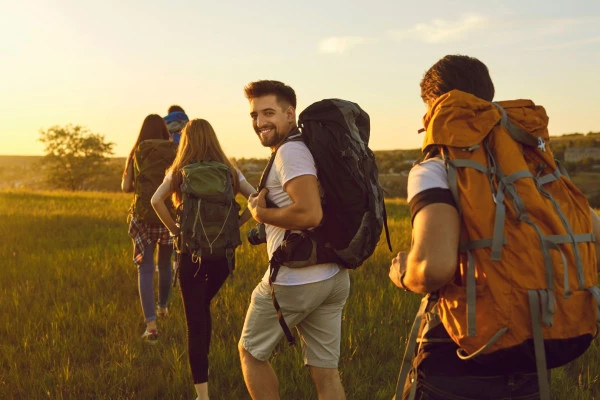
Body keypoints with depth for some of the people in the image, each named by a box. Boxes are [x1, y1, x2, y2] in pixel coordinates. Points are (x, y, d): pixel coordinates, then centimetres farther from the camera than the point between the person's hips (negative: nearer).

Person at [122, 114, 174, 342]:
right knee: (165, 264, 22)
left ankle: (151, 325, -8)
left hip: (144, 218, -1)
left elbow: (126, 187, -2)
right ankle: (163, 306, 43)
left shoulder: (136, 155, -2)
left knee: (145, 270, 2)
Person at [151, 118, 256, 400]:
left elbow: (156, 200, -16)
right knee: (203, 307, 27)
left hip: (193, 252, -3)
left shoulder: (180, 172, 0)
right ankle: (201, 368, 33)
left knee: (195, 319, 1)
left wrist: (174, 229, -6)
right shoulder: (229, 171, 5)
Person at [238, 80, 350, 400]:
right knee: (325, 372, 11)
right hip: (333, 277, 9)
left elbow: (310, 213, -27)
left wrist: (259, 212, -14)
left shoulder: (291, 151, -14)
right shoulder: (311, 146, 15)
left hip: (295, 281, -9)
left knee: (251, 352, 13)